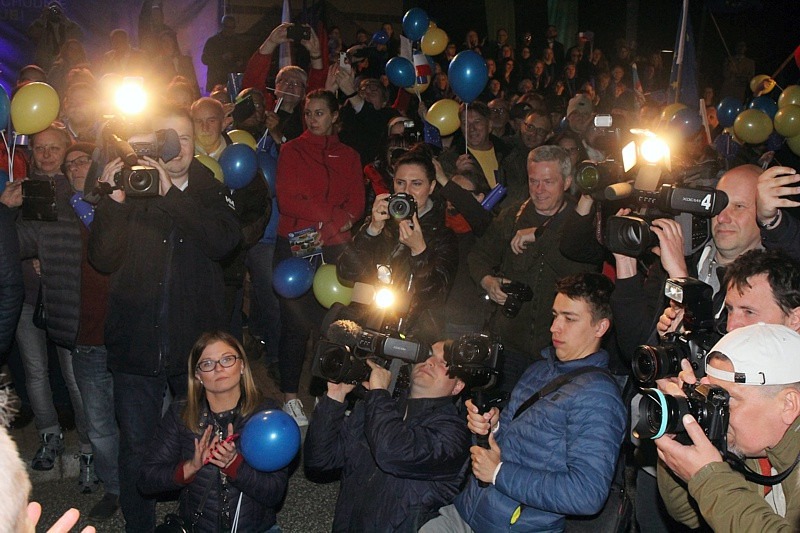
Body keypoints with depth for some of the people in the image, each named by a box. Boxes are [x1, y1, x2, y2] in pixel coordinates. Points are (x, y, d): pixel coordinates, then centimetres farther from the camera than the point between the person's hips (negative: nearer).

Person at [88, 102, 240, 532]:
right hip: (136, 346, 0)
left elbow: (224, 242, -16)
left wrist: (171, 194, -21)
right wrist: (114, 200, -18)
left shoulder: (210, 192, 5)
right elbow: (103, 259, -7)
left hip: (196, 345, 1)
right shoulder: (129, 189, 3)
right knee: (137, 447, 8)